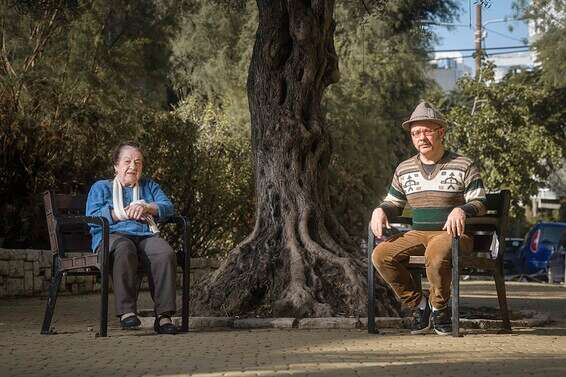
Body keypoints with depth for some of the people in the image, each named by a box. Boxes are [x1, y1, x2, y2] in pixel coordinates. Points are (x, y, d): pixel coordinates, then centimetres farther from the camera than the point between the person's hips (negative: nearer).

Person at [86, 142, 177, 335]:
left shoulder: (150, 186, 32)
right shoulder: (100, 187, 24)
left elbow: (168, 207, 13)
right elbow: (93, 218, 5)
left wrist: (146, 208, -6)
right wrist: (123, 214, -4)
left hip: (147, 235, 2)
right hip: (113, 235, -2)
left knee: (166, 254, -34)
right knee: (124, 251, -41)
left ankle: (163, 315, -38)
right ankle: (127, 312, -43)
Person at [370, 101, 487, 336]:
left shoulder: (463, 166, 2)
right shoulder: (404, 170, 15)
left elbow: (479, 202, -3)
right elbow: (393, 203, 25)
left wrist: (461, 210, -25)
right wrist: (380, 210, 1)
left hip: (452, 234, -5)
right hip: (417, 234, 5)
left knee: (436, 254, -40)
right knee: (381, 255, -21)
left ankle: (439, 308, -13)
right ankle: (418, 303, -5)